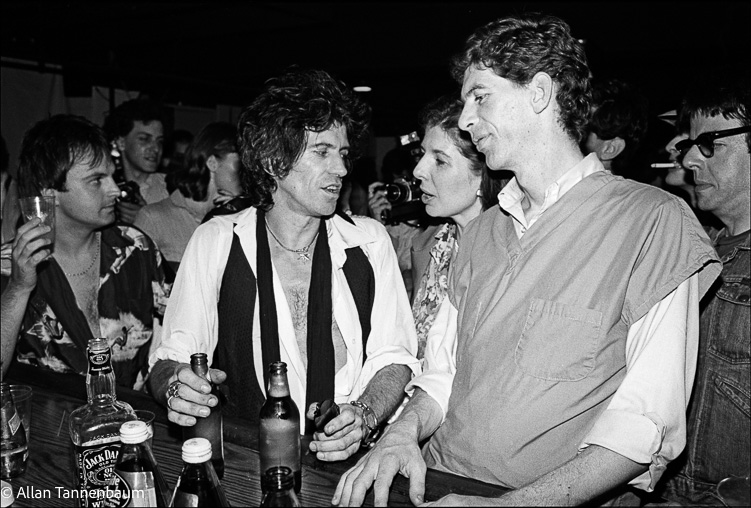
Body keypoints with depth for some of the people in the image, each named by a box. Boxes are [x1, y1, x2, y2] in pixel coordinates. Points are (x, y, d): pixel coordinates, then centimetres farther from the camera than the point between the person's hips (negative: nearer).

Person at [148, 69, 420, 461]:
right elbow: (171, 359, 1)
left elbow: (394, 357, 2)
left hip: (350, 460, 0)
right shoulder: (215, 242, 1)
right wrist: (176, 385, -22)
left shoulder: (369, 241, 4)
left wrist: (363, 416, -17)